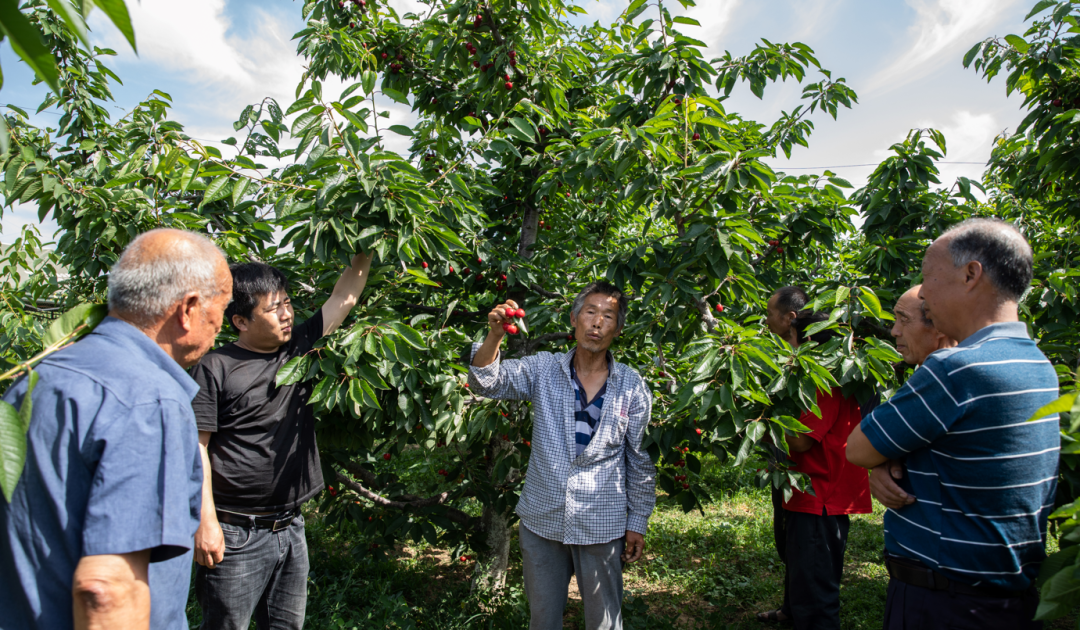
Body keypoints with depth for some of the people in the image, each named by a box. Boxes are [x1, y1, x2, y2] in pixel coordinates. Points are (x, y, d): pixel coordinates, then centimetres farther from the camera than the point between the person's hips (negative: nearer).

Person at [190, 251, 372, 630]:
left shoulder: (299, 348, 6)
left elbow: (345, 297, 8)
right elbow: (196, 445, -10)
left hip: (290, 529, 6)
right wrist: (206, 521, -15)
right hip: (236, 536, -5)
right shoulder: (216, 367, -8)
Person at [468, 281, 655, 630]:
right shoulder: (543, 370, -1)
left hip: (602, 527, -1)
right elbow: (487, 381, -11)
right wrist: (495, 333, -29)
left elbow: (641, 461, 2)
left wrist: (637, 523, 3)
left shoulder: (632, 386, -4)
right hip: (541, 522, 1)